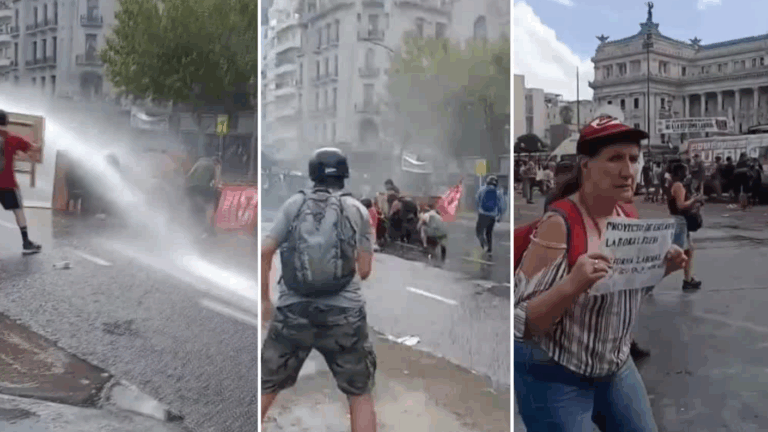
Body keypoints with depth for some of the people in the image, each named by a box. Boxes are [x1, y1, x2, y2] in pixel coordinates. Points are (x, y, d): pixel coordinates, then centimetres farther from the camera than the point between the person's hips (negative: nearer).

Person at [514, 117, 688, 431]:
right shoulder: (560, 225, -24)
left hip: (616, 366, 7)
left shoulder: (628, 217, -2)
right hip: (552, 373, -7)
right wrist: (572, 284, -39)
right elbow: (521, 320, -24)